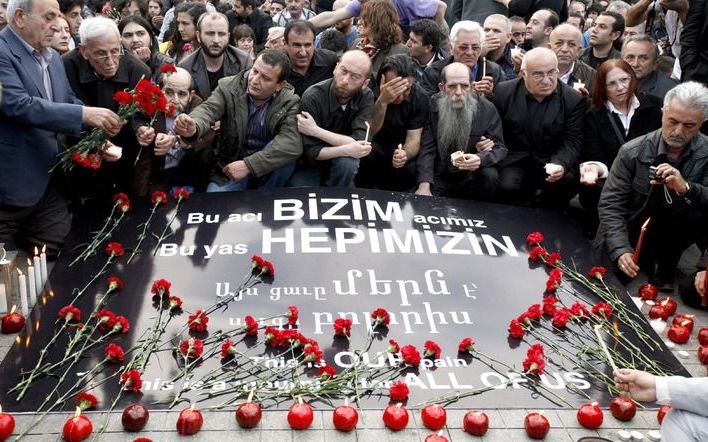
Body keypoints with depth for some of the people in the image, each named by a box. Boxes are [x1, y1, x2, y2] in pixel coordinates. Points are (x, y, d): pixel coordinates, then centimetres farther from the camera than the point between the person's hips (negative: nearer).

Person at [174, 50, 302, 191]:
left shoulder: (290, 102, -11)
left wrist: (249, 164, -32)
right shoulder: (228, 86, -6)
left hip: (268, 172, 0)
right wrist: (194, 128, -48)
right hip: (229, 168, 0)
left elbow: (292, 144, -26)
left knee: (282, 148, -30)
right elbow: (208, 109, -23)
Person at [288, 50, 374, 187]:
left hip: (340, 161, 2)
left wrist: (316, 130, -28)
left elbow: (359, 142, -25)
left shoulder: (366, 97, -15)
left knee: (348, 163, -31)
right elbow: (311, 152, -23)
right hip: (308, 164, -2)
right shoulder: (313, 96, -23)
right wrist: (345, 150, -38)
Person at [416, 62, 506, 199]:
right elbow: (426, 149, -11)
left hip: (471, 176, 1)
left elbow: (500, 148, -6)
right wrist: (424, 186, -26)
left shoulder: (487, 109, -6)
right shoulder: (431, 106, -6)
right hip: (438, 177, -1)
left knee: (489, 175, -30)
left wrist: (480, 159, -31)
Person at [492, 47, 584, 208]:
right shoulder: (504, 92, -2)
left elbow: (572, 142, -6)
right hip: (514, 159, 0)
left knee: (567, 182, -29)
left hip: (553, 161, 1)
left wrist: (560, 164, -26)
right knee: (507, 188, -30)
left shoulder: (574, 99, -5)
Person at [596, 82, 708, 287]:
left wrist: (686, 188, -35)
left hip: (670, 246, 2)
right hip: (625, 245, -2)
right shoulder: (632, 152, -11)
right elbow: (610, 204, -13)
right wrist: (621, 250, -27)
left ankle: (664, 271, -5)